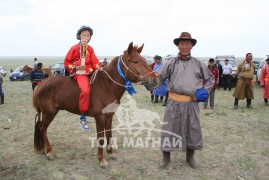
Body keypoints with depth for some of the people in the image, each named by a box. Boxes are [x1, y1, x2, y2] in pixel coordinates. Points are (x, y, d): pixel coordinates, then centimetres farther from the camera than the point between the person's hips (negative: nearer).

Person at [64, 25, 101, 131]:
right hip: (79, 73, -6)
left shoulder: (90, 49, 14)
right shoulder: (74, 48, 2)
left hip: (90, 72, 7)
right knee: (85, 90, -29)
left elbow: (94, 61, 8)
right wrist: (76, 67, -10)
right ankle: (82, 116, -22)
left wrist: (98, 67, -13)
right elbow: (67, 62, 5)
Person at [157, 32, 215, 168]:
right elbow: (158, 76, -1)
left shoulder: (198, 63, 7)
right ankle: (166, 157, 23)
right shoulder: (171, 63, 3)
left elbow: (210, 79, 16)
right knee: (169, 128, 5)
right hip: (174, 102, -1)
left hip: (192, 103, 2)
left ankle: (190, 157, 33)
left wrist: (205, 91, 1)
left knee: (193, 129, 12)